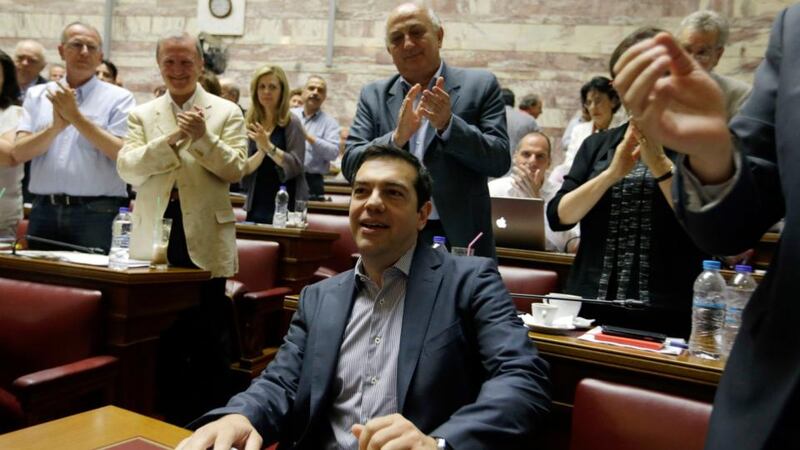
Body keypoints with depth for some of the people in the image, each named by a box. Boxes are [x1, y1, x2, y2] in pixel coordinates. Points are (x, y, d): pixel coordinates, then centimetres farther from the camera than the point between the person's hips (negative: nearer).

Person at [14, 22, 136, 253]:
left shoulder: (119, 98, 1)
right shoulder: (38, 94, 12)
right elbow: (19, 153, 2)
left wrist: (76, 117, -12)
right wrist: (56, 127, -14)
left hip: (97, 213, -3)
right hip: (44, 210, 4)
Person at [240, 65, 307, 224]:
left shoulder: (291, 122, -4)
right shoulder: (252, 124, 7)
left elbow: (296, 166, -14)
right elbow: (243, 169, -1)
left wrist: (268, 146, -25)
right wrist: (261, 152, -19)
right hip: (256, 204, 4)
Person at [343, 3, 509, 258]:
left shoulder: (479, 85, 1)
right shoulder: (373, 96, 6)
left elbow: (500, 161, -5)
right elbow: (350, 166, -1)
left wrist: (448, 124, -20)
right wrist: (397, 137, -18)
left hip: (460, 240, -1)